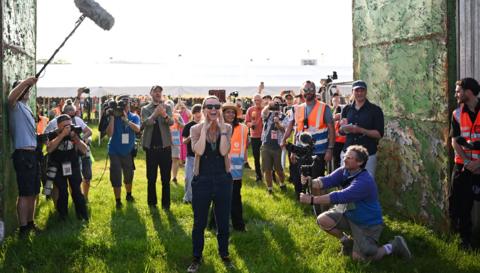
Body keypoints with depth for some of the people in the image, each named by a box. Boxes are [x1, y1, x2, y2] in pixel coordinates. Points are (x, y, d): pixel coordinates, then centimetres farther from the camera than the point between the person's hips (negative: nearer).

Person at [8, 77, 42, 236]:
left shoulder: (26, 107, 22)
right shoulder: (16, 106, -6)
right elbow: (11, 98, -31)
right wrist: (26, 81, -33)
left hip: (32, 154, 9)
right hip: (23, 154, -9)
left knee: (33, 193, 16)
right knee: (25, 193, -8)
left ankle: (30, 223, 28)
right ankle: (23, 228, -3)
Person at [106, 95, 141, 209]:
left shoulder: (134, 117, -7)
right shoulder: (114, 117, -9)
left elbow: (137, 129, -26)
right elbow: (109, 134, -19)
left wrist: (126, 119, -38)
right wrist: (112, 117, -25)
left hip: (128, 151, 2)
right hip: (115, 152, -2)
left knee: (129, 175, 17)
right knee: (116, 177, -3)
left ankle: (129, 195, 39)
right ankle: (118, 200, 9)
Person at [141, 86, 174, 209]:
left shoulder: (167, 107, 6)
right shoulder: (145, 109, 6)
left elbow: (171, 122, -12)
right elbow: (146, 123, -12)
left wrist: (165, 115, -35)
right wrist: (155, 113, -31)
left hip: (165, 146, 0)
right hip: (151, 147, 0)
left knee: (166, 178, 2)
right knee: (151, 177, 8)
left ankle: (166, 203, 8)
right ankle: (152, 202, 18)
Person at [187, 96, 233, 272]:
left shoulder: (227, 128, -3)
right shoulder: (196, 129, -5)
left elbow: (224, 151, -18)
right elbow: (198, 150, -23)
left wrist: (222, 127, -18)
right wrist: (205, 127, -19)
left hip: (223, 180, 1)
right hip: (202, 180, -1)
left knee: (223, 221, 13)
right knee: (199, 223, 9)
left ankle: (224, 254, 32)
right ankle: (197, 258, 25)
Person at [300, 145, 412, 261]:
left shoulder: (365, 181, -32)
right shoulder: (343, 172, -8)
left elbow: (339, 197, -39)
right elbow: (327, 180, -23)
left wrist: (312, 200, -42)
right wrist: (311, 182, -45)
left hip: (368, 224, -7)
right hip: (348, 215, 7)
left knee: (358, 257, -9)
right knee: (322, 220, -13)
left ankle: (394, 245, 12)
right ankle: (347, 241, 15)